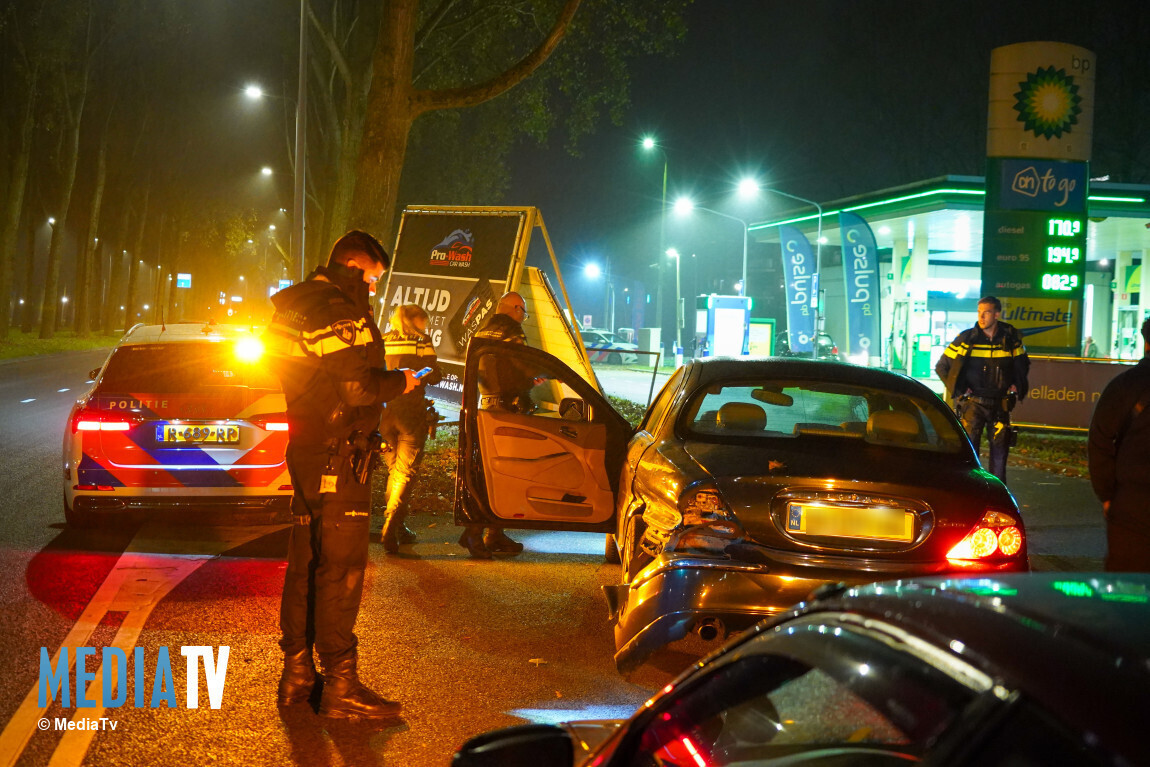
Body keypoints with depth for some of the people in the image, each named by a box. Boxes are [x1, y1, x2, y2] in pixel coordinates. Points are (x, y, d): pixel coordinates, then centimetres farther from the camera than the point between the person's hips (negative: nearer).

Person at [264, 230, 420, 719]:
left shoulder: (295, 308, 17)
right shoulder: (340, 312, -15)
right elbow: (358, 386, -22)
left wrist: (385, 381, 18)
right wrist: (400, 383, -5)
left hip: (305, 451, 10)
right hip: (338, 457, -10)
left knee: (304, 563, 14)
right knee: (340, 568, -7)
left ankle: (297, 672, 21)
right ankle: (339, 685, -4)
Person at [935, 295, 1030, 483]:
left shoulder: (1011, 338, 1)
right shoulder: (966, 339, -5)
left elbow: (1023, 364, 21)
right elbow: (941, 367, 2)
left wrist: (1017, 386, 8)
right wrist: (958, 391, -2)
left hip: (1000, 404, 2)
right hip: (973, 402, -2)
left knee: (1000, 448, 6)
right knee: (969, 446, -9)